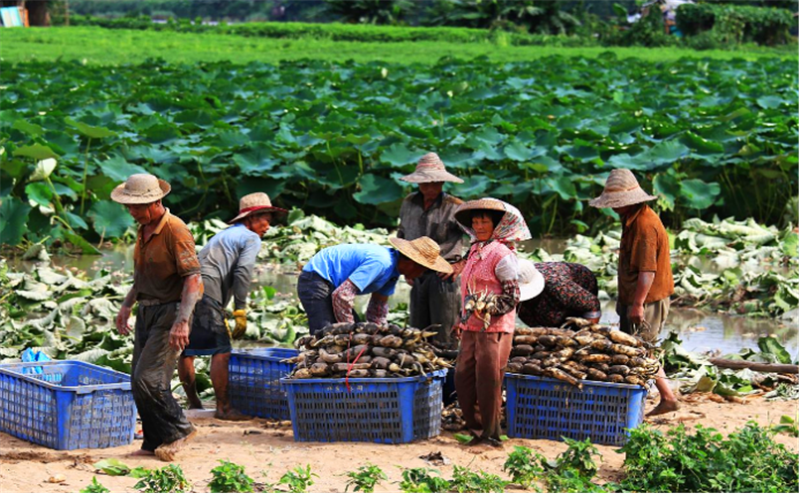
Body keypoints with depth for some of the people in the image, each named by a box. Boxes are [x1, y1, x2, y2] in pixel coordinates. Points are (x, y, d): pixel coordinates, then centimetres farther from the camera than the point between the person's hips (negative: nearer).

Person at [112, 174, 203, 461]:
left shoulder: (175, 231, -17)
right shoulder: (144, 229, 12)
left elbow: (193, 278, -22)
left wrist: (182, 322, -30)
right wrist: (127, 305, 20)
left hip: (170, 311, -9)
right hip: (147, 310, 9)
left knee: (148, 379, -16)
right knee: (139, 381, 7)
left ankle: (179, 430, 2)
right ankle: (155, 443, 16)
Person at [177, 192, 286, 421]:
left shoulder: (226, 234, 31)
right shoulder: (251, 239, 5)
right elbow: (242, 273, -10)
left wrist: (221, 314, 29)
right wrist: (241, 312, -10)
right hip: (205, 293, -9)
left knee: (185, 351, 14)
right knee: (221, 351, -7)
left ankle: (194, 404, 24)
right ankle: (223, 408, -8)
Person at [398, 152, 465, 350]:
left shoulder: (454, 207, -7)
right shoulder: (409, 203, 9)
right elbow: (401, 235, 25)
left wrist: (461, 265, -11)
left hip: (444, 276, -6)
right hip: (418, 276, 6)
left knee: (443, 337, -7)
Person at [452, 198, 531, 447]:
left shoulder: (502, 254, -10)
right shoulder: (475, 251, 16)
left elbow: (512, 296, -13)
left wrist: (488, 310, -21)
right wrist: (463, 320, 23)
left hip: (494, 328, -8)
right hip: (472, 328, 8)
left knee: (488, 381, -3)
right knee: (463, 377, 8)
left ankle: (491, 434, 6)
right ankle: (475, 427, 19)